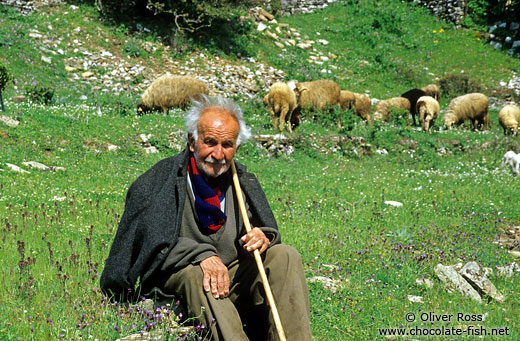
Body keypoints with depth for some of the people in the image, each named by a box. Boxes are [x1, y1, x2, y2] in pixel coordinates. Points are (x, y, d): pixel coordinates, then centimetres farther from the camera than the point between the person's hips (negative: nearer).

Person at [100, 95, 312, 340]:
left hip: (235, 278, 5)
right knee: (194, 274, -36)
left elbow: (268, 233, 14)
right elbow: (152, 241, -15)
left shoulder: (243, 181, 9)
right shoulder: (161, 180, -5)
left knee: (285, 255, -16)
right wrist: (202, 254, -30)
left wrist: (264, 237, -13)